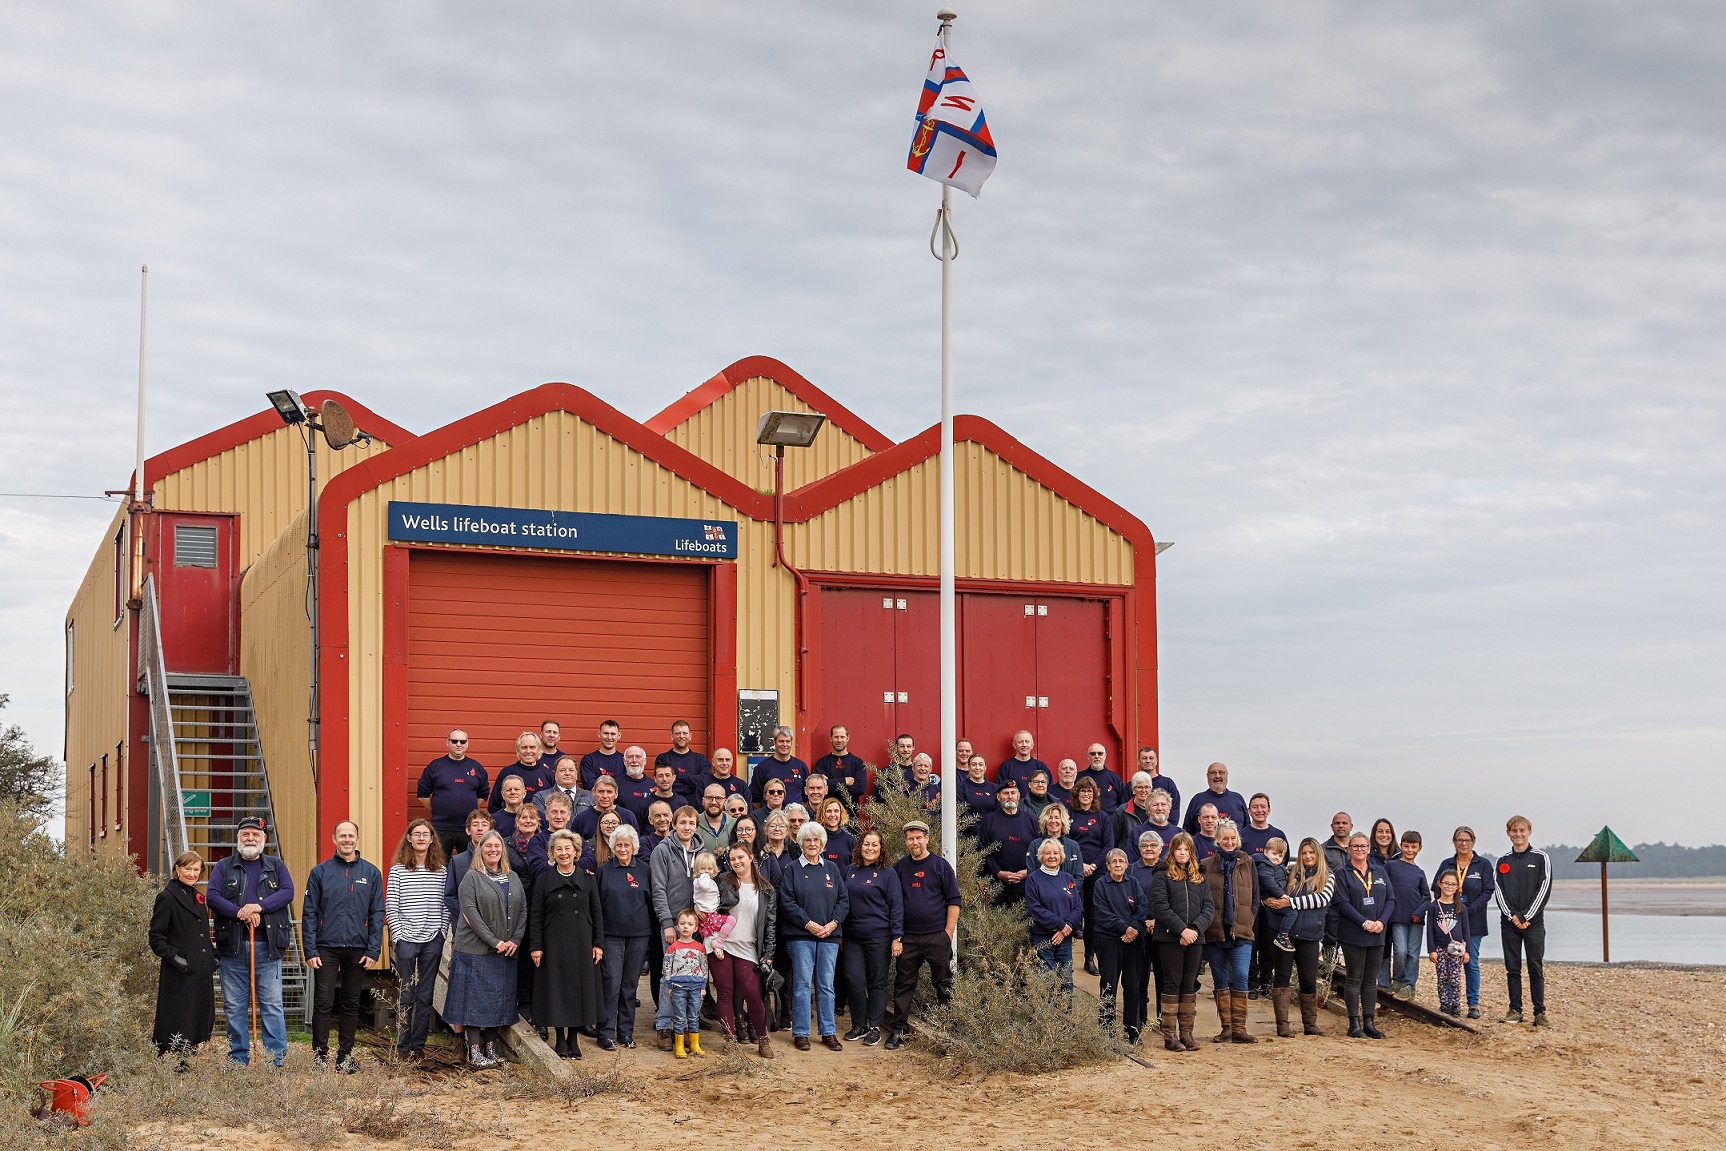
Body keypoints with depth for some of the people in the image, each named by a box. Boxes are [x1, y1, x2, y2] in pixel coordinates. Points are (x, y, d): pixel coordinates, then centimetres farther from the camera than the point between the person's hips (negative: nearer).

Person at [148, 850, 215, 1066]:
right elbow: (156, 938, -9)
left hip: (201, 973, 8)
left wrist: (211, 959, 15)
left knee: (201, 1022, 8)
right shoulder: (167, 897, -7)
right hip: (179, 975, -8)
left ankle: (184, 1064, 15)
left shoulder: (198, 897, 18)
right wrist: (174, 957, -19)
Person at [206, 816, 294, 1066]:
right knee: (234, 1007, 4)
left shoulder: (276, 866, 13)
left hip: (267, 948, 0)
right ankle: (238, 1059, 12)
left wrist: (259, 907, -16)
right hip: (232, 948, 1)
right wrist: (241, 913, -16)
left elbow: (288, 892, -2)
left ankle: (276, 1060, -1)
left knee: (272, 1005, -3)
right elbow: (211, 896, -3)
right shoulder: (223, 866, 11)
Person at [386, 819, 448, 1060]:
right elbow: (390, 907, -1)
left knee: (425, 996, 5)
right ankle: (403, 1046, 8)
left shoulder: (441, 871, 7)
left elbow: (445, 907, 9)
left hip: (432, 941, 2)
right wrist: (398, 936, -7)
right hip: (406, 939, -2)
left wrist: (441, 935, 0)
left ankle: (418, 1044, 13)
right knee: (407, 995, 1)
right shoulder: (398, 870, 1)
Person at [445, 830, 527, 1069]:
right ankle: (474, 1052, -3)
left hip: (506, 951, 5)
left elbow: (523, 910, 11)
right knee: (475, 999, -5)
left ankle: (491, 1047, 15)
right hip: (476, 949, -5)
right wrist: (494, 941, -16)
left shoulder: (513, 878, 13)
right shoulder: (472, 877, -4)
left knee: (500, 999, 7)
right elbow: (470, 911, -12)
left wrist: (515, 940, -4)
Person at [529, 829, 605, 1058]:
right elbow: (535, 915, 1)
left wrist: (598, 943, 0)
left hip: (581, 945, 1)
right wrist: (535, 946, -6)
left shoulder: (587, 879, 6)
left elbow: (597, 913, 7)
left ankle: (573, 1039, 14)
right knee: (556, 988, 1)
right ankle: (559, 1039, 11)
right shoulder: (544, 880, 2)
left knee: (580, 986, 3)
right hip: (554, 945, -1)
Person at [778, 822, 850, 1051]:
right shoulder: (792, 869, 2)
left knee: (826, 985, 6)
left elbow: (844, 900, 8)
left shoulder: (832, 869, 11)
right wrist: (809, 924, -13)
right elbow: (787, 902, -6)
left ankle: (829, 1033, 11)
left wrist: (833, 923, -7)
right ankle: (801, 1033, 4)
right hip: (801, 935, -3)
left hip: (829, 935, 3)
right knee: (802, 984, -2)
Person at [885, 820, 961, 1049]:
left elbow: (953, 900, 0)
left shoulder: (940, 865, 0)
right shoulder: (900, 867, 7)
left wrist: (949, 932, -7)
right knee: (903, 984, 5)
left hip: (937, 935, -2)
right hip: (907, 937, 2)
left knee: (943, 983, 4)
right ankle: (899, 1029, 12)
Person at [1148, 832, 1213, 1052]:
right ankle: (1169, 1035, -1)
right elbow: (1160, 908, -9)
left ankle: (1186, 1032, 10)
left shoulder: (1201, 879, 15)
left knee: (1189, 985, 5)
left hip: (1194, 939, 4)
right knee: (1172, 984, -3)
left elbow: (1209, 907, 6)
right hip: (1169, 939, -4)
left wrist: (1196, 929, -11)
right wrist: (1181, 930, -17)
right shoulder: (1161, 877, 1)